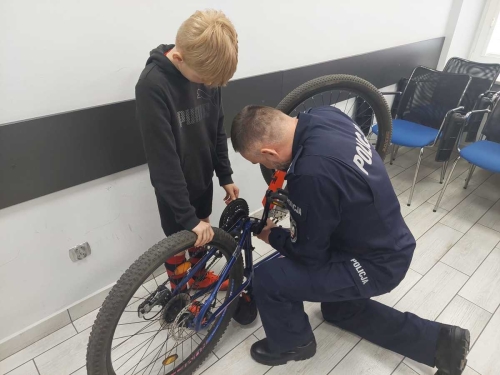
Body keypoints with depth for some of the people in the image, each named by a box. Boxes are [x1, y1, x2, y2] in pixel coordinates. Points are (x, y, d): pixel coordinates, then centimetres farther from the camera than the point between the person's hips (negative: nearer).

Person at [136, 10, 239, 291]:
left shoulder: (206, 69, -9)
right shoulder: (153, 85, -27)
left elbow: (218, 128, 2)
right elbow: (163, 159, -28)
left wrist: (225, 175, 6)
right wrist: (187, 217, -25)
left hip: (203, 177, 5)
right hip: (174, 188, -5)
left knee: (201, 233, 23)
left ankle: (201, 277, 50)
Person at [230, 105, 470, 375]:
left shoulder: (312, 174, -36)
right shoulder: (324, 116, -10)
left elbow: (309, 253, -19)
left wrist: (272, 236, 0)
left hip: (374, 265, -9)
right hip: (389, 244, 9)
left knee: (268, 278, -10)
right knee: (338, 308, 30)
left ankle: (292, 344, 21)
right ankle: (440, 341, 33)